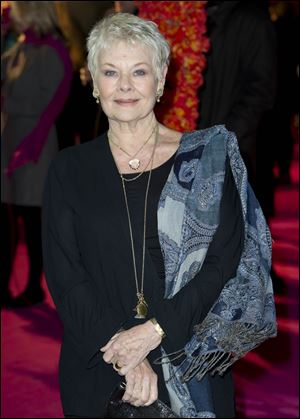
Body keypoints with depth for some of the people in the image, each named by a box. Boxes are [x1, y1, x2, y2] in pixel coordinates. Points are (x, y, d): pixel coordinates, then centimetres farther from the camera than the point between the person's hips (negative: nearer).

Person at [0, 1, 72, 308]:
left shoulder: (50, 51, -11)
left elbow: (52, 104, -16)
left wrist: (31, 144, -22)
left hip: (32, 139, -8)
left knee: (31, 215, 1)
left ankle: (34, 287, 13)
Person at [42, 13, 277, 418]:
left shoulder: (207, 157, -1)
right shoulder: (70, 170, 1)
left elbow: (224, 262, -7)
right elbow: (64, 276, -4)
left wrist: (155, 330, -18)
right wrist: (125, 354, -16)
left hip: (192, 364, -1)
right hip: (96, 371, 1)